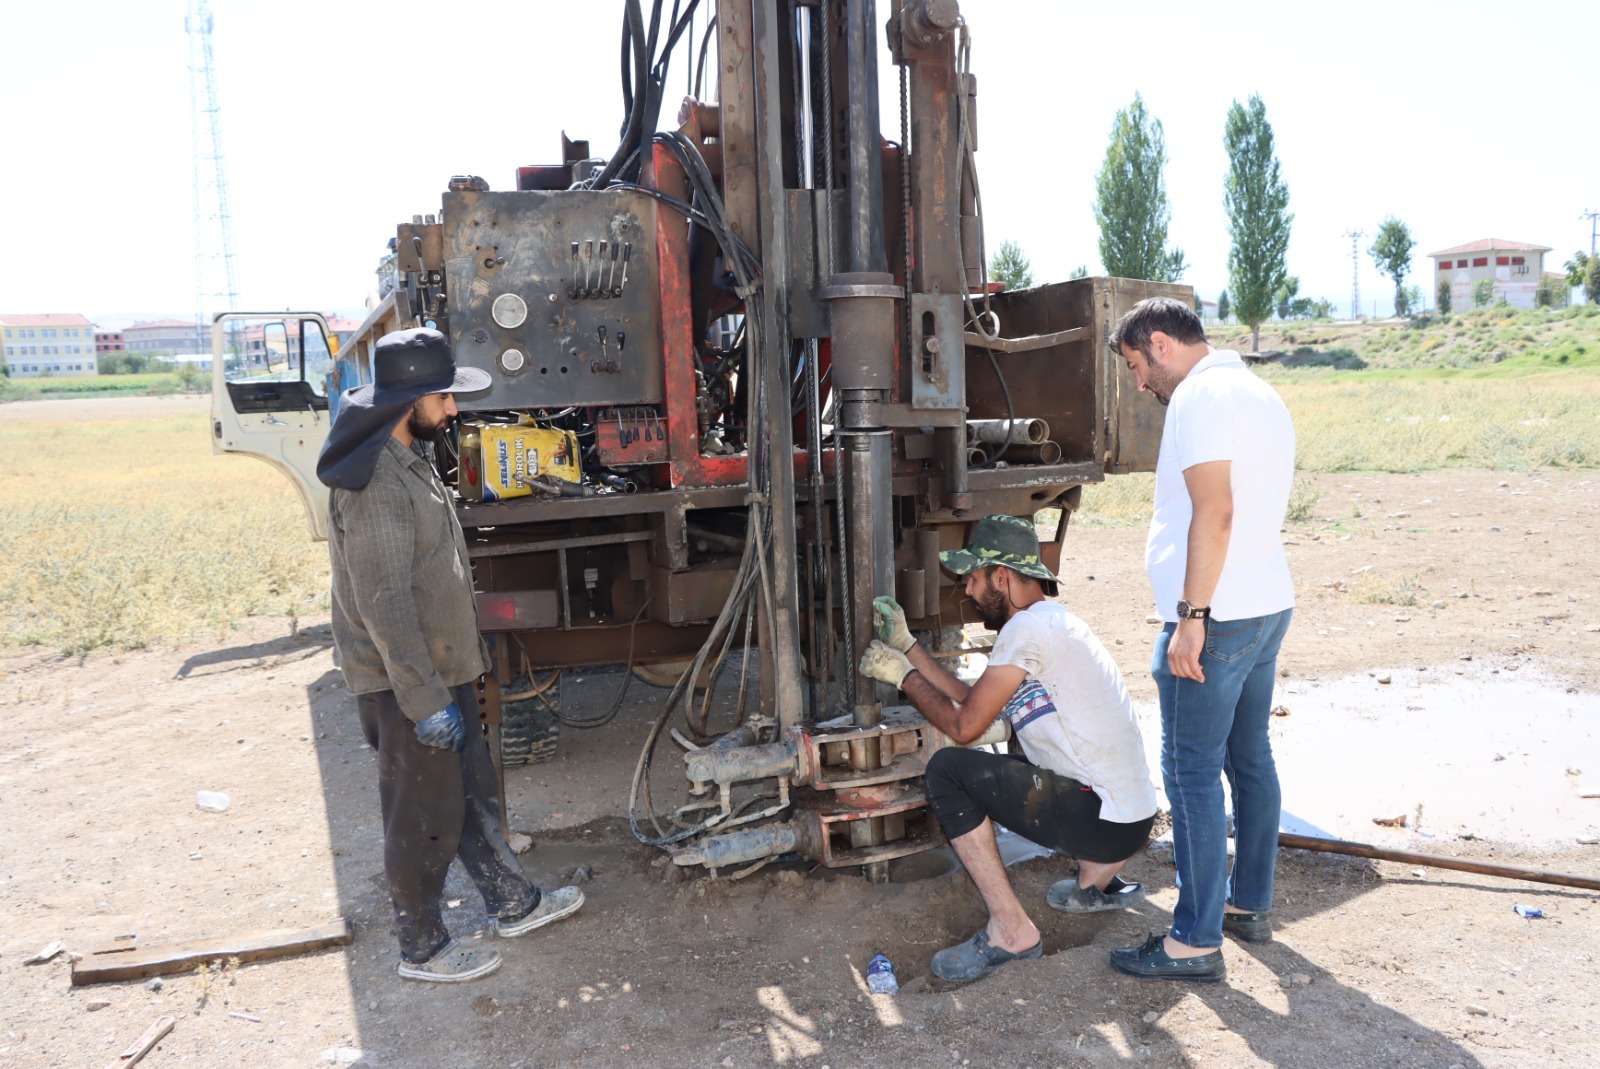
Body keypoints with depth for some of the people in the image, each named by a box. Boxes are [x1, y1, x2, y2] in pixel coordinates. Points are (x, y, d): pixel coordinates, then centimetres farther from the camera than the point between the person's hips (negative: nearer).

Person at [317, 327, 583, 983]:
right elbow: (384, 606, -26)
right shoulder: (374, 484, -24)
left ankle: (512, 904, 36)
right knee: (425, 817, 5)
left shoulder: (406, 460, 9)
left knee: (473, 791, 20)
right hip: (407, 683, -10)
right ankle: (421, 948, 23)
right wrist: (425, 701, -24)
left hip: (440, 668, 10)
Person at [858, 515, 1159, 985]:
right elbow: (971, 699, 16)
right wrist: (906, 645, 15)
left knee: (947, 770, -13)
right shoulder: (1051, 620, 14)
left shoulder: (1029, 627, -16)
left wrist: (902, 675, 0)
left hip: (1104, 820, -10)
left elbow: (963, 725, -14)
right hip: (1132, 815, 10)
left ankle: (1011, 931, -7)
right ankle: (1099, 874, 21)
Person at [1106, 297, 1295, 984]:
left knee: (1194, 774, -4)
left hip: (1217, 617, -10)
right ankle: (1249, 904, 29)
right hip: (1269, 606, 10)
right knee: (1251, 760, 17)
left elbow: (1214, 512, -22)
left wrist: (1190, 617, -21)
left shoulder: (1201, 394, -12)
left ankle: (1196, 941, 3)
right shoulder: (1261, 394, 18)